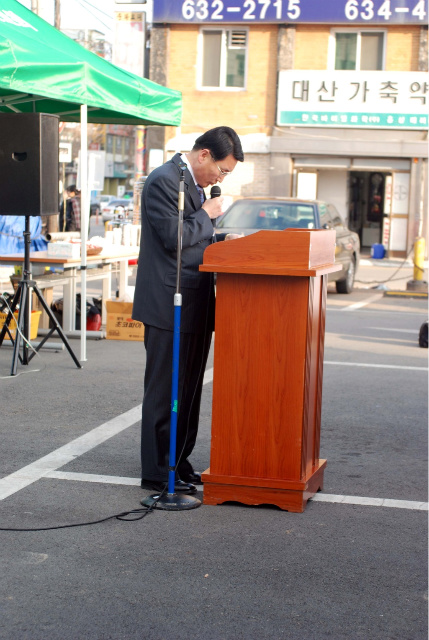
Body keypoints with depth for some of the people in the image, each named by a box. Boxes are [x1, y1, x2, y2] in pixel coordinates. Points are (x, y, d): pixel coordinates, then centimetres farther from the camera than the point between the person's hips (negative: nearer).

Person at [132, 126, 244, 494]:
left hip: (194, 305, 10)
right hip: (170, 305, -10)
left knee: (188, 389, 14)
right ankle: (158, 472, 3)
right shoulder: (164, 181, -13)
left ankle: (179, 463, 23)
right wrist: (207, 214, -10)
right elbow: (174, 237, -21)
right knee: (165, 390, -4)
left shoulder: (195, 185, 18)